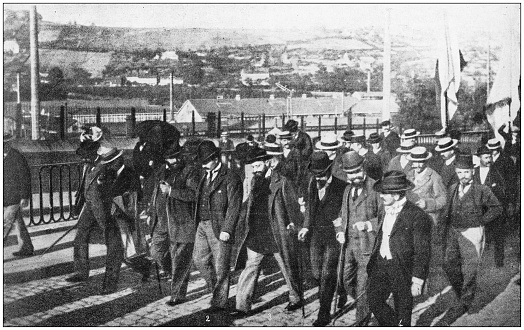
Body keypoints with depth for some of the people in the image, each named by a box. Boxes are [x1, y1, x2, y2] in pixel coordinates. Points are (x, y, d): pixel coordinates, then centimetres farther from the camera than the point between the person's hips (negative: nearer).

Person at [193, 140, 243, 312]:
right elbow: (200, 200, 16)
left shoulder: (231, 178, -10)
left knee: (220, 266, 0)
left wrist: (226, 230, -18)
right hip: (203, 225, 8)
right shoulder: (205, 177, 15)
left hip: (220, 228, -7)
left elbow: (234, 207, -13)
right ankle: (216, 289, 31)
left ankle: (220, 301, 13)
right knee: (199, 259, 11)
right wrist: (198, 223, 8)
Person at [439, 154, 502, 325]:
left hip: (472, 232, -5)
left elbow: (497, 208, 1)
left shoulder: (481, 190, -8)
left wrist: (481, 221, -4)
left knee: (469, 270, 0)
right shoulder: (452, 189, 6)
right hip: (453, 232, 5)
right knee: (449, 264, 4)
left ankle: (464, 303, 15)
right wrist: (447, 224, 9)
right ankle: (462, 293, 26)